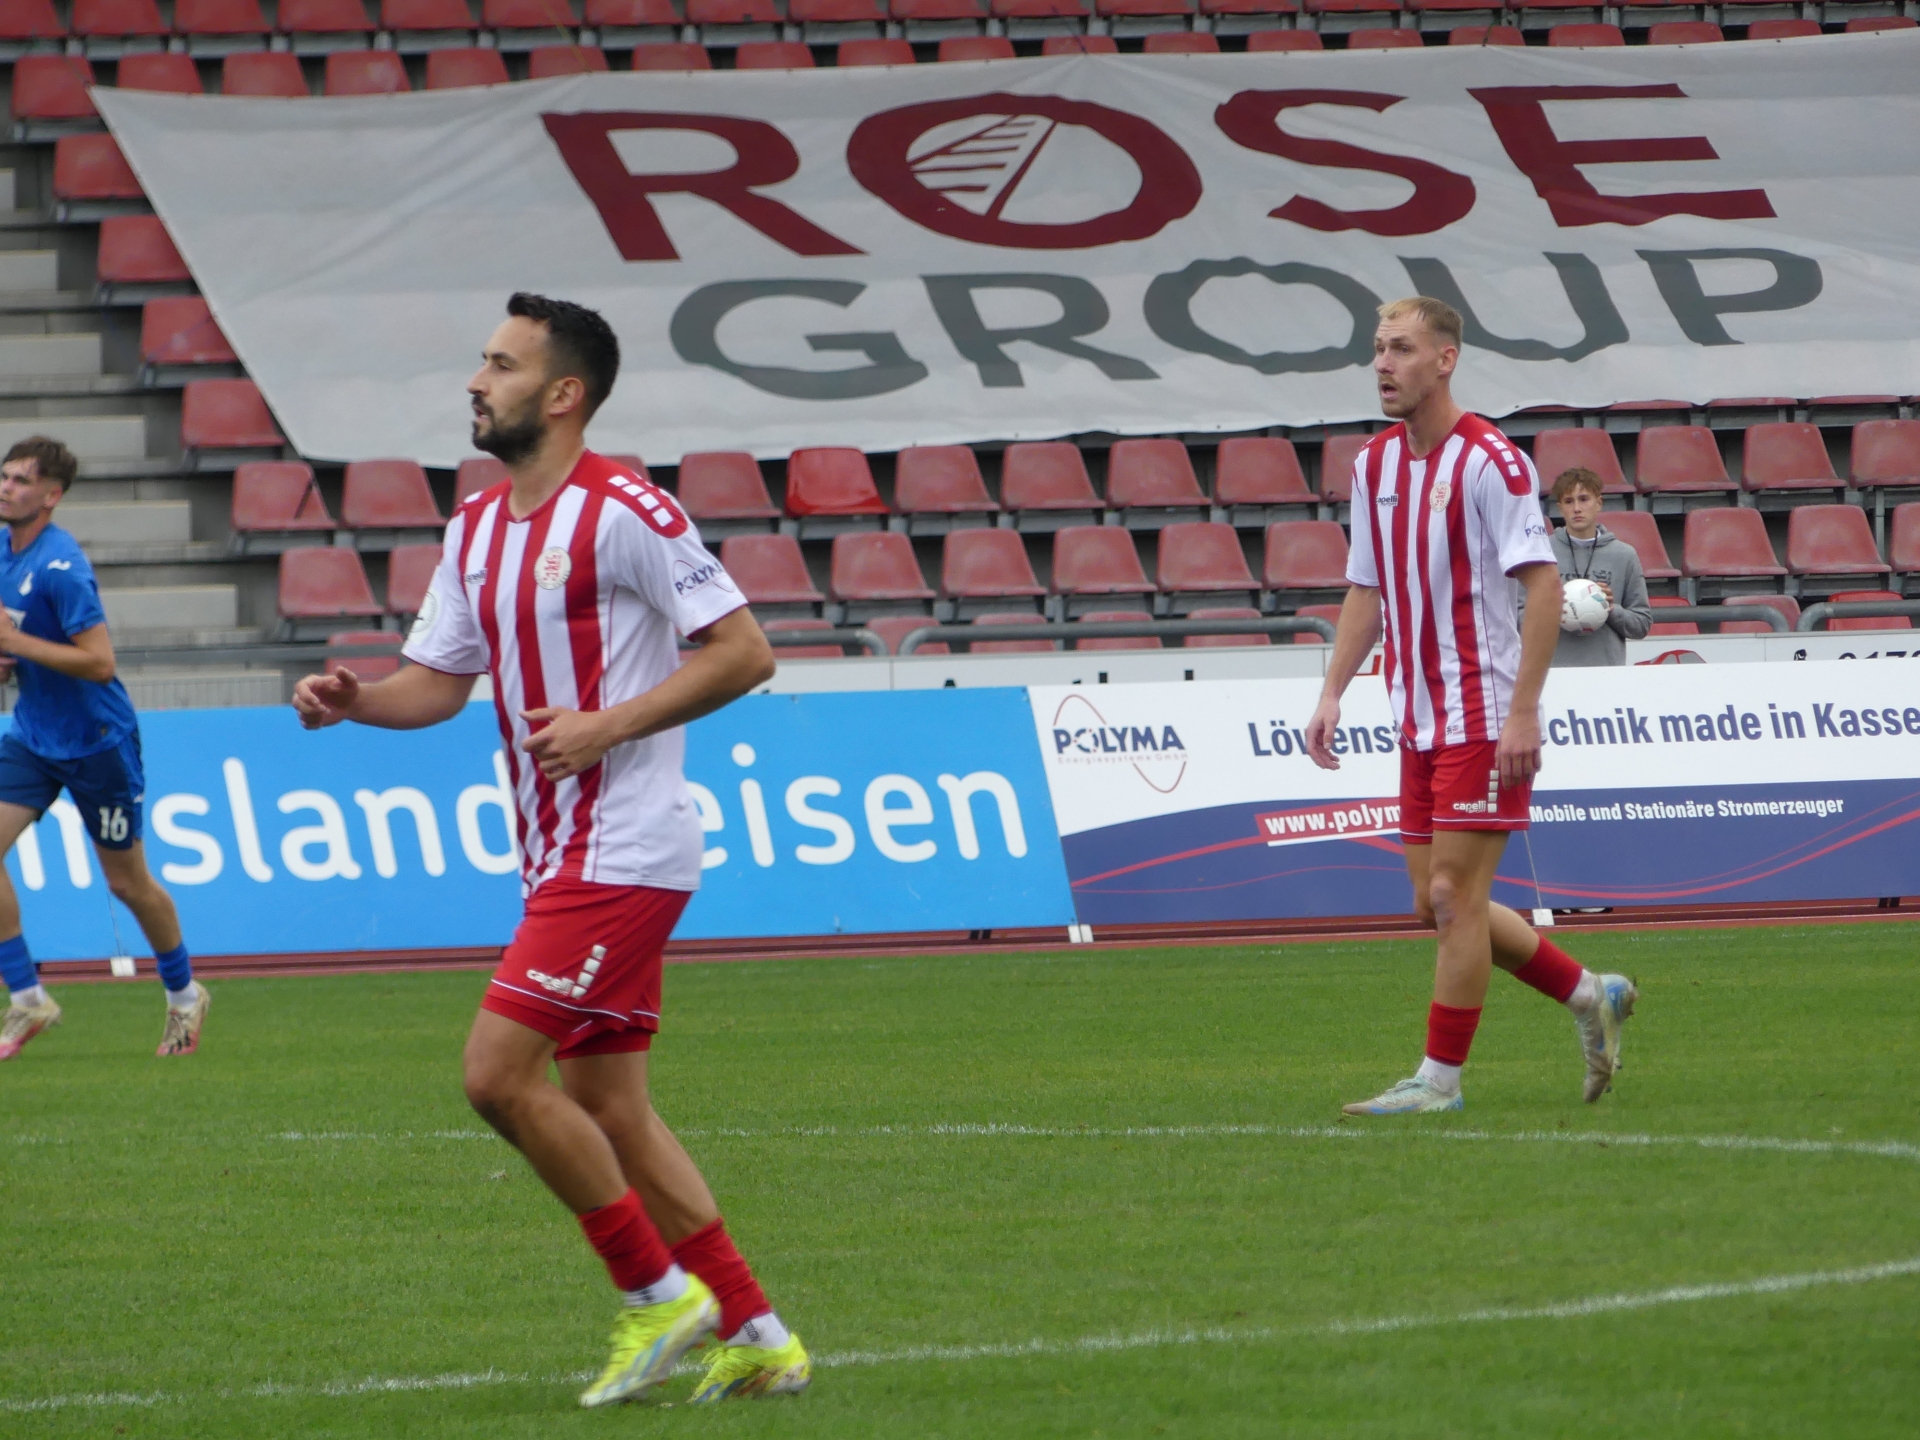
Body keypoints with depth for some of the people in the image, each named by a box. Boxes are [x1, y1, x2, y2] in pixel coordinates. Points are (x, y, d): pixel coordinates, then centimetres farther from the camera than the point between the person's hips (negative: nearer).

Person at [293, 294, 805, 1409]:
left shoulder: (622, 512, -13)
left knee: (501, 1073, -13)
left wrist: (606, 727, -21)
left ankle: (660, 1292, -2)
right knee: (606, 1108, 9)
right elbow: (438, 680, 17)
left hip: (624, 849, -9)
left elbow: (746, 652, -14)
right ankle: (756, 1338, 14)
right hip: (564, 856, 9)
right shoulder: (477, 528, 13)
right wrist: (353, 700, -4)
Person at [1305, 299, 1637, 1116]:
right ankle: (1590, 996, 25)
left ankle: (1441, 1078, 0)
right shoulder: (1375, 466, 10)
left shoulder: (1488, 462, -13)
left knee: (1455, 896, -7)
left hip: (1484, 719, -8)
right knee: (1439, 904, 9)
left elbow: (1543, 586, -16)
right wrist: (1333, 693, 9)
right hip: (1420, 722, 8)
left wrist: (1523, 712, -21)